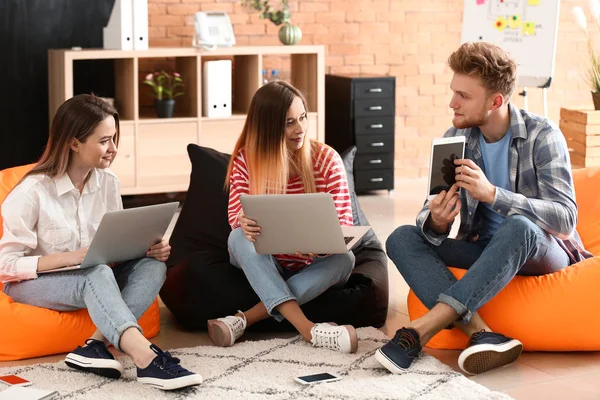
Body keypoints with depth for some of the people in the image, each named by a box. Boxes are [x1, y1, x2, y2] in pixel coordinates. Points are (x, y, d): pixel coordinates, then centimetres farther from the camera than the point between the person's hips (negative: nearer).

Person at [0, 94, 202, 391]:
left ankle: (95, 344, -36)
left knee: (152, 265, -21)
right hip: (32, 283, -6)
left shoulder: (107, 182, 0)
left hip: (93, 277, 6)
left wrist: (148, 246, -15)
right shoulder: (32, 192, -17)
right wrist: (69, 257, -30)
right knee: (98, 275, -37)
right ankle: (146, 359, -54)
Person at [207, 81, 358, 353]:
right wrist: (244, 222, -37)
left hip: (311, 267, 0)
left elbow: (343, 222, -11)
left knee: (344, 259, -31)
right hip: (264, 266, 0)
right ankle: (306, 327, -45)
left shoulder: (326, 159, -7)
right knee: (239, 238, -31)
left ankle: (244, 319, -36)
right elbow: (235, 215, -10)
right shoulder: (246, 161, -5)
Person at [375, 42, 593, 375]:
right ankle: (480, 333, -38)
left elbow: (565, 218, -24)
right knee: (401, 239, -19)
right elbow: (429, 217, -3)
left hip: (542, 251, -5)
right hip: (485, 250, 5)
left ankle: (421, 330, -40)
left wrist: (491, 193, -36)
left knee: (519, 227, -39)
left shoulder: (542, 136, -15)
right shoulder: (454, 140, -2)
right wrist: (436, 223, -30)